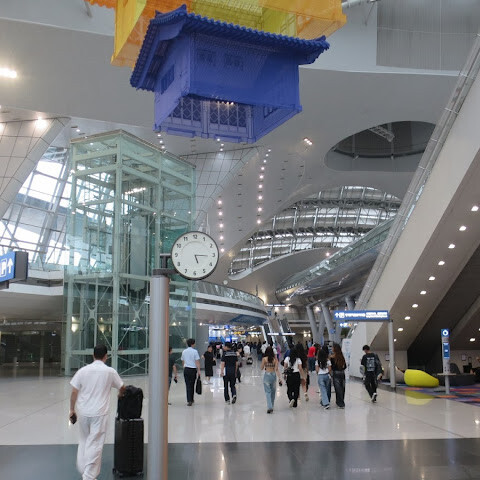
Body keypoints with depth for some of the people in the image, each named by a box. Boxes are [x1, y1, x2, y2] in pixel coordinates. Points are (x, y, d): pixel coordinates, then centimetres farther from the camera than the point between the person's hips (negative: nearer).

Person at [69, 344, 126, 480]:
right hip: (99, 413, -3)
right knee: (95, 444, 3)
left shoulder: (83, 370, -1)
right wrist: (120, 395, 34)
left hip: (83, 412, 3)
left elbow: (74, 392, 0)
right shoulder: (110, 371, -4)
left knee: (84, 441, 20)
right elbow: (122, 388, 11)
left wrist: (72, 410, 11)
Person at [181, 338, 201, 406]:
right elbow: (197, 362, -10)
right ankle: (191, 400, 17)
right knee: (192, 385, 9)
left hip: (186, 369, 3)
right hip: (193, 369, -3)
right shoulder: (195, 351, -7)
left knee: (188, 385, 3)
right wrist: (198, 370, -6)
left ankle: (189, 400, -4)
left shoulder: (184, 351, 7)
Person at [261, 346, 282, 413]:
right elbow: (276, 369, -7)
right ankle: (271, 406, 27)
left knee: (268, 392, -1)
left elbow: (261, 368, 1)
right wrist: (279, 378, -7)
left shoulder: (264, 359, -6)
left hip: (267, 375, -2)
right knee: (273, 391, 17)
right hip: (274, 375, 2)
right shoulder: (275, 359, -2)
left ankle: (269, 407, -14)